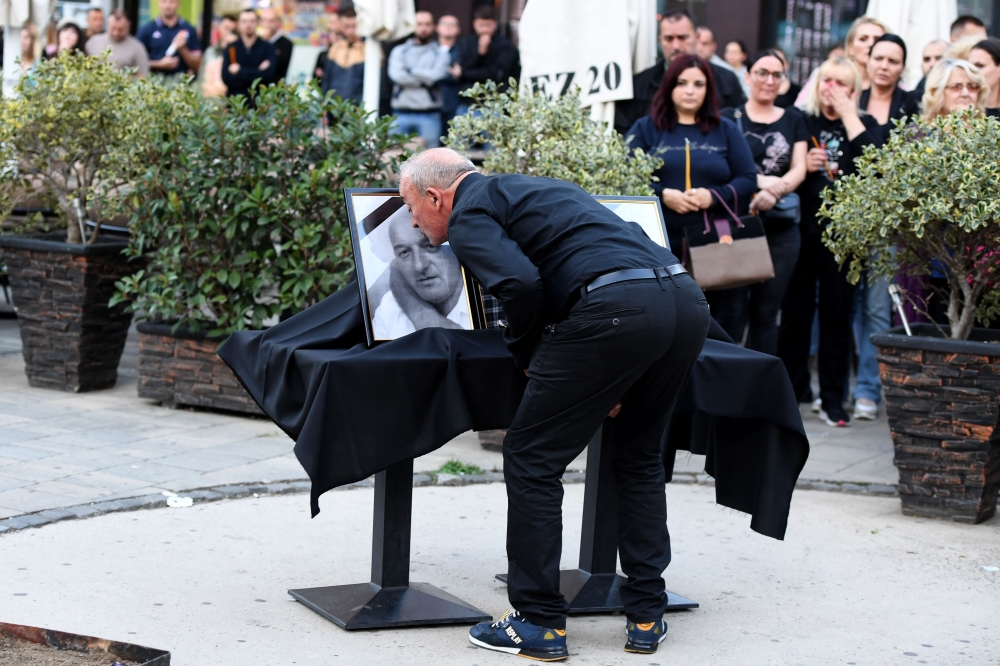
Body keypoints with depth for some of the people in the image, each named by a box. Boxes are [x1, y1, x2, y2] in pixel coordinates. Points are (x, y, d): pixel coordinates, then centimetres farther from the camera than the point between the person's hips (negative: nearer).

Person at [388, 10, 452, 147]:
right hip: (401, 114, 2)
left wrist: (410, 70, -1)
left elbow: (436, 76, -9)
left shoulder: (440, 54, 8)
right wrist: (424, 80, -6)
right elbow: (396, 75, -5)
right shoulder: (399, 51, 13)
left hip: (429, 116, -2)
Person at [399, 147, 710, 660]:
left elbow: (520, 283, -13)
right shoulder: (536, 188, 34)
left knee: (532, 458, 6)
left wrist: (526, 354, 6)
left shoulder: (469, 215, 7)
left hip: (618, 308, -9)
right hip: (687, 298, 9)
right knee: (639, 457, 24)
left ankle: (539, 623, 10)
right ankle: (646, 618, 26)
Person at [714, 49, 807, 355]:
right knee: (730, 312, -5)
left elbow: (799, 169, 4)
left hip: (781, 229, 3)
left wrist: (776, 188, -16)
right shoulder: (729, 118, 5)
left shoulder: (793, 120, 13)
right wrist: (761, 181, -17)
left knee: (766, 313, 8)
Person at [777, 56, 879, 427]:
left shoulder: (864, 124, 9)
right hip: (802, 227, 0)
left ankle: (832, 399, 5)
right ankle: (791, 390, 15)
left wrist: (847, 113, -8)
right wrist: (802, 166, -13)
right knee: (796, 310, 4)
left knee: (837, 314, 1)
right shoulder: (800, 122, 7)